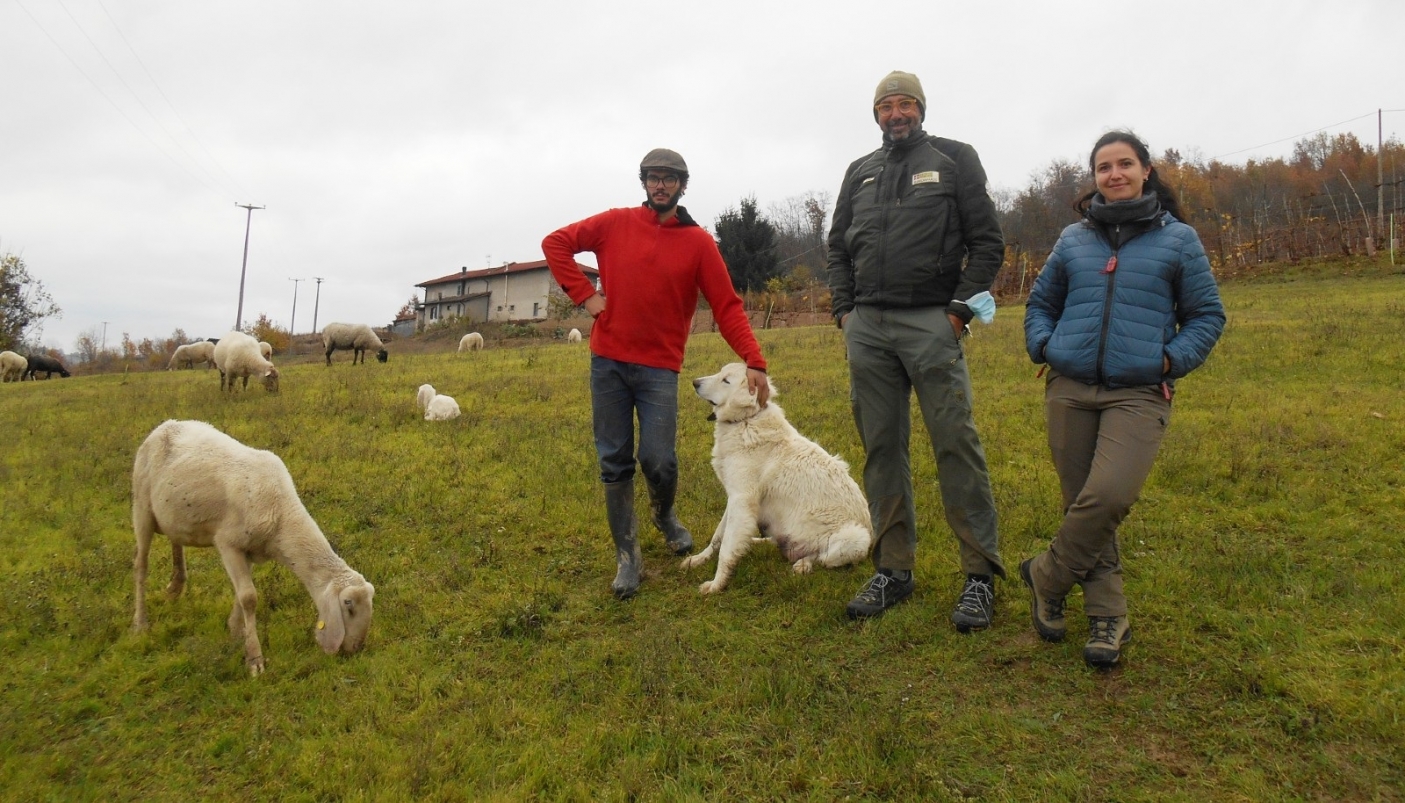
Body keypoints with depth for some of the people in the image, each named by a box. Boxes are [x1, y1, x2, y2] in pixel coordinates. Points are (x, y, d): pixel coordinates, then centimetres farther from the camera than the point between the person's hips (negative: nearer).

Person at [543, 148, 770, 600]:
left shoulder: (698, 242, 1)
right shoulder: (615, 224, 5)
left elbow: (728, 307, -4)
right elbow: (556, 243, 9)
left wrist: (754, 361, -14)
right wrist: (584, 293, -2)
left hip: (660, 367, -1)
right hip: (607, 362, 2)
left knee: (658, 460, -8)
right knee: (614, 462, 4)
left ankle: (665, 516, 27)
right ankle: (626, 555, 16)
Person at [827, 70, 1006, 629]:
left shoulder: (955, 159, 8)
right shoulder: (860, 172, 20)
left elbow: (987, 241, 2)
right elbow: (838, 247, 21)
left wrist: (960, 308, -8)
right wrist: (845, 309, 7)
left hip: (931, 322, -4)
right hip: (866, 328, 4)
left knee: (955, 444, -8)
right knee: (881, 449, 5)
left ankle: (981, 575, 1)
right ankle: (893, 570, 15)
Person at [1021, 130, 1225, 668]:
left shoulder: (1177, 239, 8)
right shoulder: (1074, 239, 13)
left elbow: (1207, 315, 11)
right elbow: (1040, 302, 23)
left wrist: (1173, 359, -6)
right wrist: (1042, 345, 4)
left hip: (1139, 395, -3)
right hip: (1069, 390, 3)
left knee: (1107, 497, -21)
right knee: (1081, 503, 4)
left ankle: (1046, 576, 4)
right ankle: (1108, 616, 18)